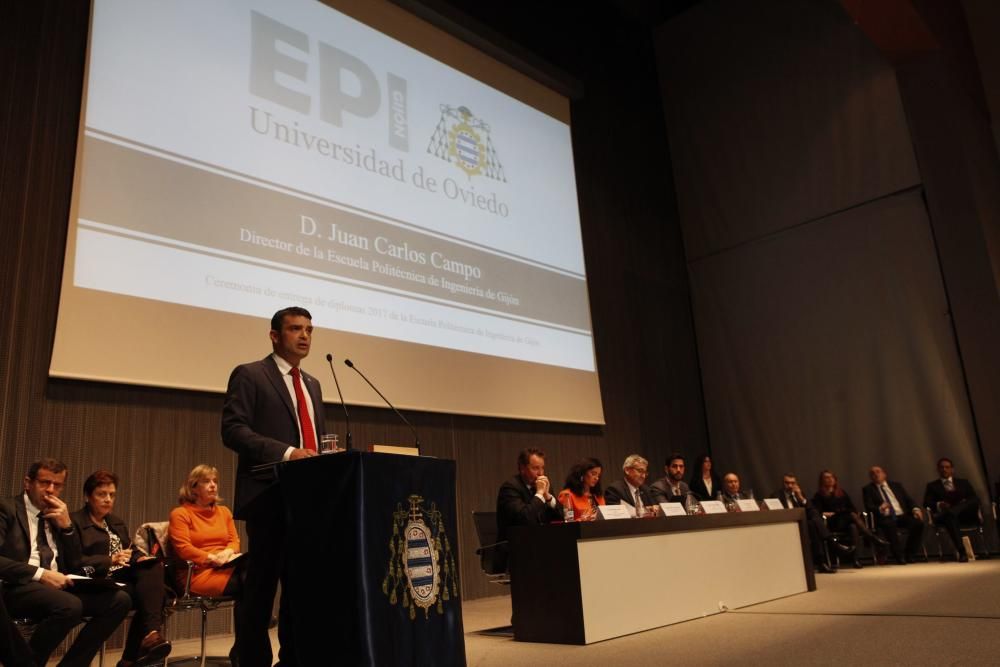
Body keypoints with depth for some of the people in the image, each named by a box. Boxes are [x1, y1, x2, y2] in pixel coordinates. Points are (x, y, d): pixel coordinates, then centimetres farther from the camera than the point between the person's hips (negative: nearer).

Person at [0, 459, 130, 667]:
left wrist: (67, 526, 2)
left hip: (57, 586, 7)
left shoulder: (56, 515, 19)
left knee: (120, 599, -14)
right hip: (17, 586, -6)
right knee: (70, 606, -36)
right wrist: (40, 574, -21)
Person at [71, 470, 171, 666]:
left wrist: (141, 559, -1)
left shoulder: (117, 523, 26)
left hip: (125, 577, 7)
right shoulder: (74, 522, 1)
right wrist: (110, 560, -24)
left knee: (153, 567, -26)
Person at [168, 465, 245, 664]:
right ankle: (241, 651, -20)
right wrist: (213, 559, -17)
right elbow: (183, 549, -8)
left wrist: (228, 552, -9)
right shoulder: (180, 513, 4)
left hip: (226, 567, 6)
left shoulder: (224, 511, 22)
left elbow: (234, 541, 15)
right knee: (247, 583, -31)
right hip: (197, 573, -5)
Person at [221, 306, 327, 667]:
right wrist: (286, 453, -24)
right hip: (269, 496, -7)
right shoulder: (249, 375, -1)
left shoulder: (313, 384, 21)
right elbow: (233, 430, -13)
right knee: (262, 583, 0)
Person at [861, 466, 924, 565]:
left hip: (902, 516, 4)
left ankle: (910, 555, -13)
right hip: (884, 518, -4)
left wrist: (915, 509, -5)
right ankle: (899, 556, -25)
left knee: (918, 523, -26)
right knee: (890, 525, -38)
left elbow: (908, 500, 16)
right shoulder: (868, 489, 11)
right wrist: (879, 508, -23)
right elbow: (868, 506, -2)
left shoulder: (896, 485, 23)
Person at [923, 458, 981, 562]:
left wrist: (965, 504, -12)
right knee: (950, 516, -39)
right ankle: (961, 552, -45)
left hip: (966, 515, 2)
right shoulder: (932, 486, 22)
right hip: (944, 516, -2)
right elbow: (927, 503, 5)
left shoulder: (963, 483, 27)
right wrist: (938, 505, -18)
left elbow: (976, 499, 12)